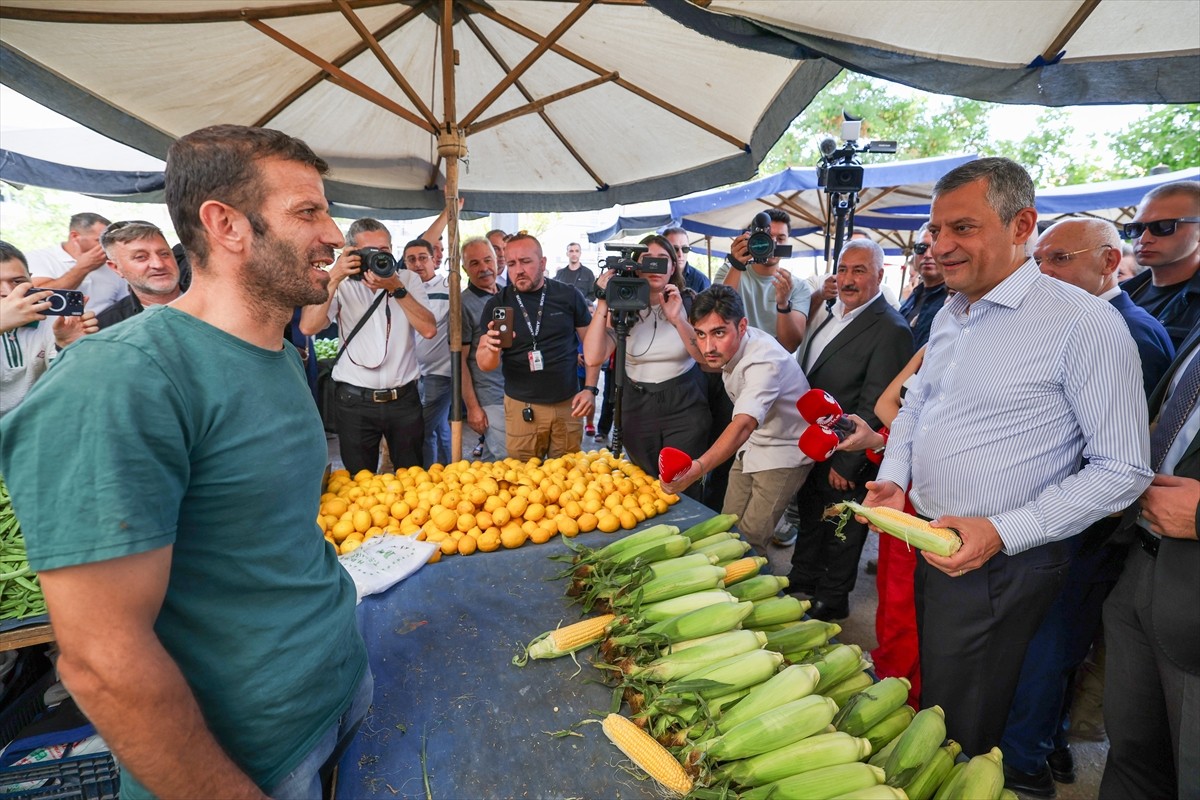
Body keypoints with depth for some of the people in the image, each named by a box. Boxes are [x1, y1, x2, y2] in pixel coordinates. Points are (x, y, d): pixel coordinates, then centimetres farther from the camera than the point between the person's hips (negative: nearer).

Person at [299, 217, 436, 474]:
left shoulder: (408, 279, 4)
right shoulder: (342, 285, 1)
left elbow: (429, 330, -10)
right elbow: (308, 328, -15)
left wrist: (396, 289, -18)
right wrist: (333, 278, -18)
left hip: (404, 398, 1)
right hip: (354, 401, -1)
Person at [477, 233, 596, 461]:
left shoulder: (569, 296, -3)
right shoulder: (497, 305, -1)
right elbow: (484, 364, -4)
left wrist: (590, 389, -5)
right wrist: (492, 349, -26)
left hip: (568, 405, 0)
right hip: (521, 408, 0)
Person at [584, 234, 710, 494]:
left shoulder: (688, 303, -2)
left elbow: (705, 356, -13)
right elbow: (594, 357, -17)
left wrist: (677, 319, -26)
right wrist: (603, 303, -20)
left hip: (685, 406, -1)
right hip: (637, 408, 1)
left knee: (683, 488, 6)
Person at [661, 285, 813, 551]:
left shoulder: (765, 361, -36)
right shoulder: (732, 343, -9)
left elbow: (744, 424, -54)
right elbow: (705, 362, 19)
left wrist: (698, 468, -66)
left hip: (782, 454, -8)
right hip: (752, 444, 8)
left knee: (749, 539, -10)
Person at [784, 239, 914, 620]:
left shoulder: (890, 329, -21)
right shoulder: (831, 313, 5)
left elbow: (873, 406, -22)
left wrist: (845, 462, -21)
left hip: (845, 454, -8)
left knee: (840, 532, 12)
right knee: (809, 519, 24)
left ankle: (832, 600, 33)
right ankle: (802, 581, 44)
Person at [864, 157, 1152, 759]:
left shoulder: (1085, 324, -17)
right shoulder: (949, 315, 7)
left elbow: (1122, 469, -16)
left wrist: (1002, 533, -23)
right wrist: (894, 477, 1)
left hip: (998, 567, -7)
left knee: (954, 735, 10)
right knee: (913, 696, 23)